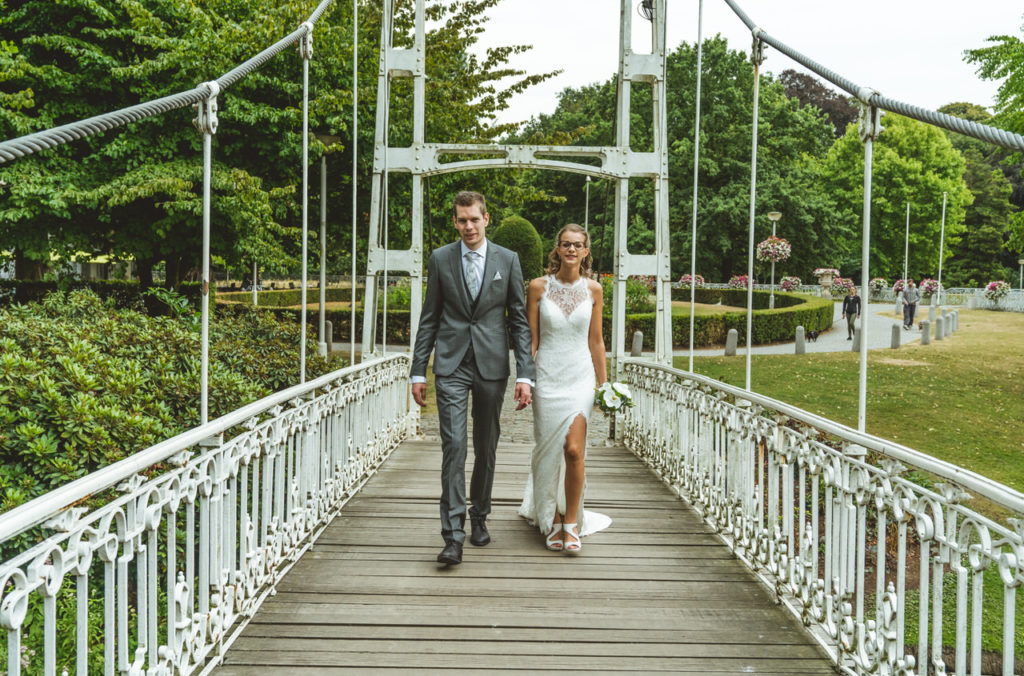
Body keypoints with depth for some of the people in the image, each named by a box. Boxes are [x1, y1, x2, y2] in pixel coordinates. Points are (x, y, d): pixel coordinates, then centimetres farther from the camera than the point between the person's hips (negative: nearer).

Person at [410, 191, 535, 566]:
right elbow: (429, 319, 7)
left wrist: (525, 374, -4)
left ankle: (479, 518, 30)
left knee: (486, 447, 11)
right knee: (454, 445, -9)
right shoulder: (440, 259, 4)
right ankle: (453, 535, -7)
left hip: (492, 365, 1)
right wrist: (418, 371, 3)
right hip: (451, 365, -1)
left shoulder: (508, 260, 3)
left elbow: (520, 320, 4)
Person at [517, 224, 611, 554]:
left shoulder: (593, 289, 3)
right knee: (548, 452, 4)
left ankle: (571, 522, 7)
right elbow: (531, 340, 2)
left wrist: (603, 383, 12)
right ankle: (552, 521, 21)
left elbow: (595, 340, 10)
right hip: (547, 377, 0)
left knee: (574, 450, -11)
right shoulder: (538, 287, -1)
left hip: (580, 377, 1)